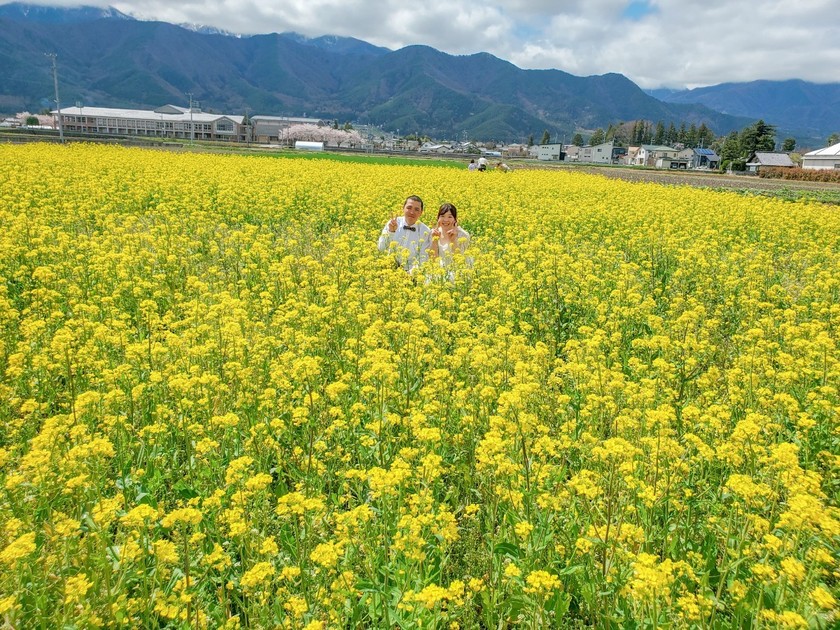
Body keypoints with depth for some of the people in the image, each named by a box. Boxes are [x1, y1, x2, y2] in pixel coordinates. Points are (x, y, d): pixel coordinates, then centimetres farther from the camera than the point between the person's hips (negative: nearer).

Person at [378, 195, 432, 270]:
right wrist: (390, 231, -18)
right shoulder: (392, 224, 0)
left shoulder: (425, 232, -3)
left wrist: (411, 273, -19)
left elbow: (423, 259, -5)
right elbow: (381, 249, -5)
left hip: (412, 272, -2)